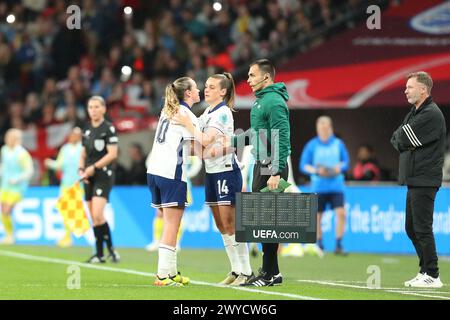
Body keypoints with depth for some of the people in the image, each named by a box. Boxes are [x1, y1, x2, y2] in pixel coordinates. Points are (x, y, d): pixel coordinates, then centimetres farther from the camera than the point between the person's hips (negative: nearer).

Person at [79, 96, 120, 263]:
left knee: (98, 215, -19)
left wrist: (94, 167, -16)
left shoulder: (109, 128, -6)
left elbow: (112, 154, -13)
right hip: (89, 178, 7)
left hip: (103, 175, -7)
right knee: (94, 218, 6)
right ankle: (99, 254, 10)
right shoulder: (87, 130, 14)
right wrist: (81, 169, 1)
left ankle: (111, 249, -8)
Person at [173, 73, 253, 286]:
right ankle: (235, 270, 14)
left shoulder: (223, 113, -13)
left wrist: (187, 123, -16)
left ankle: (246, 271, -4)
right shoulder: (208, 112, 14)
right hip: (212, 172, 9)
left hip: (226, 171, -9)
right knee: (221, 226, 9)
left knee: (229, 225, -9)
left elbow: (206, 140, -22)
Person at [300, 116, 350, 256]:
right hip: (318, 186, 0)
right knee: (317, 216, 3)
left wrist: (339, 168, -12)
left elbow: (345, 162, 10)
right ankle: (319, 246, 18)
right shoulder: (311, 145, 1)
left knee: (341, 213, -14)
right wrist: (316, 171, -16)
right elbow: (303, 165, 1)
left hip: (336, 185, 0)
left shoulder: (338, 144, 5)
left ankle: (338, 245, -6)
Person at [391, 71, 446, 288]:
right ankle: (425, 271, 20)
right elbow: (396, 140, 15)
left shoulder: (432, 115, -14)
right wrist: (401, 141, -3)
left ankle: (432, 276, -6)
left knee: (422, 229, -9)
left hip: (425, 181, -10)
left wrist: (400, 139, 2)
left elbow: (404, 140, -17)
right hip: (413, 180, 10)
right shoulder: (414, 113, 18)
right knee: (411, 228, 13)